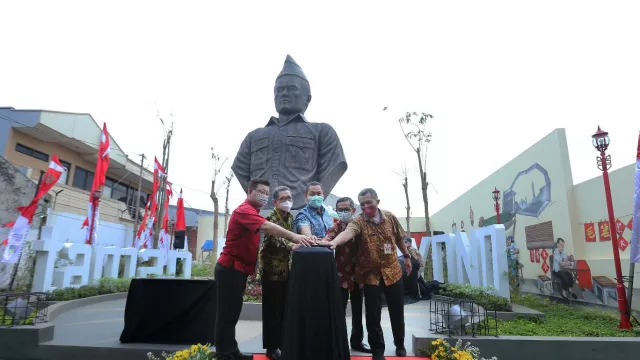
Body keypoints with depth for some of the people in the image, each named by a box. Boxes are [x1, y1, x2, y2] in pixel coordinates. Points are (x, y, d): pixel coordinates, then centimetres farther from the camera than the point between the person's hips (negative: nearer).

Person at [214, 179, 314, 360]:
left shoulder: (252, 211, 17)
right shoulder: (244, 210, -18)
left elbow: (264, 228, 12)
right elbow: (266, 226, -34)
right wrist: (294, 237, -43)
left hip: (239, 269, 10)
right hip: (230, 268, -10)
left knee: (232, 313, 16)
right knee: (227, 313, -2)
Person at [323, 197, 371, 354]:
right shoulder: (336, 227, -6)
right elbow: (327, 239, -26)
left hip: (358, 274, 4)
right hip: (341, 275, -4)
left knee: (358, 310, 16)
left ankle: (357, 341, 32)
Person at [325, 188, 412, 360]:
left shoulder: (390, 217, -2)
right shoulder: (358, 221, -14)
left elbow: (399, 238, 14)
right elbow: (347, 232, -36)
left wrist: (406, 256, 20)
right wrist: (334, 242, -55)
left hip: (393, 272, 3)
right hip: (371, 275, -2)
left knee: (397, 313, 15)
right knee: (373, 316, 4)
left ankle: (400, 344, 40)